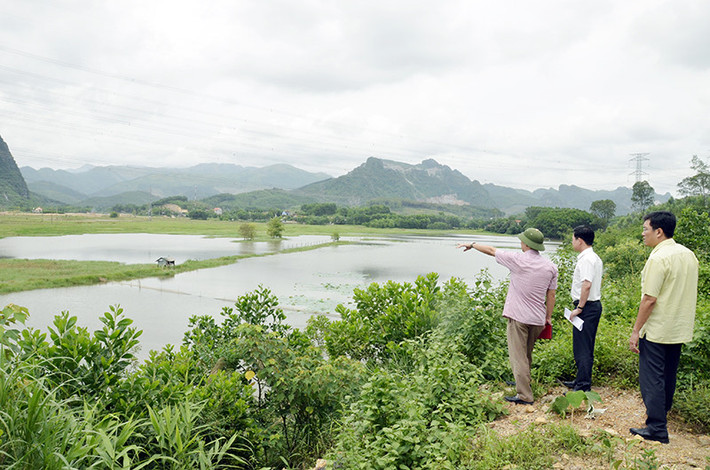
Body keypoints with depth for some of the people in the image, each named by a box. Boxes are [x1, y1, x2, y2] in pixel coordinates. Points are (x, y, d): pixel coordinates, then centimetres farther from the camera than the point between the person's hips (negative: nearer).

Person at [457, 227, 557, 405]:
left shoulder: (518, 259, -11)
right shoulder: (550, 267, 3)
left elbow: (491, 250, 2)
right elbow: (551, 295, 8)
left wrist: (471, 245, 16)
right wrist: (548, 317, 18)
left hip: (518, 317, -6)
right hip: (538, 318, 6)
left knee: (518, 356, -2)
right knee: (527, 354, 23)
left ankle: (524, 395, -4)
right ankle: (523, 382, 39)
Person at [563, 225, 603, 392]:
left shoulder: (586, 259, -17)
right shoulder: (595, 258, 16)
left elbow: (586, 285, -25)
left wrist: (579, 308, -19)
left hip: (587, 307, -11)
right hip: (594, 304, 11)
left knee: (582, 348, -5)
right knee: (584, 347, 18)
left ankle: (583, 386, 0)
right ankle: (581, 380, 28)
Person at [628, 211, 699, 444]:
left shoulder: (658, 258, -19)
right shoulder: (689, 255, 7)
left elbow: (650, 300, -20)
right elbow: (690, 293, 15)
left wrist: (636, 331, -15)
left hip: (656, 331, -8)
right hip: (680, 329, 8)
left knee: (652, 378, -1)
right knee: (668, 376, 18)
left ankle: (656, 429, 2)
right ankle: (662, 414, 31)